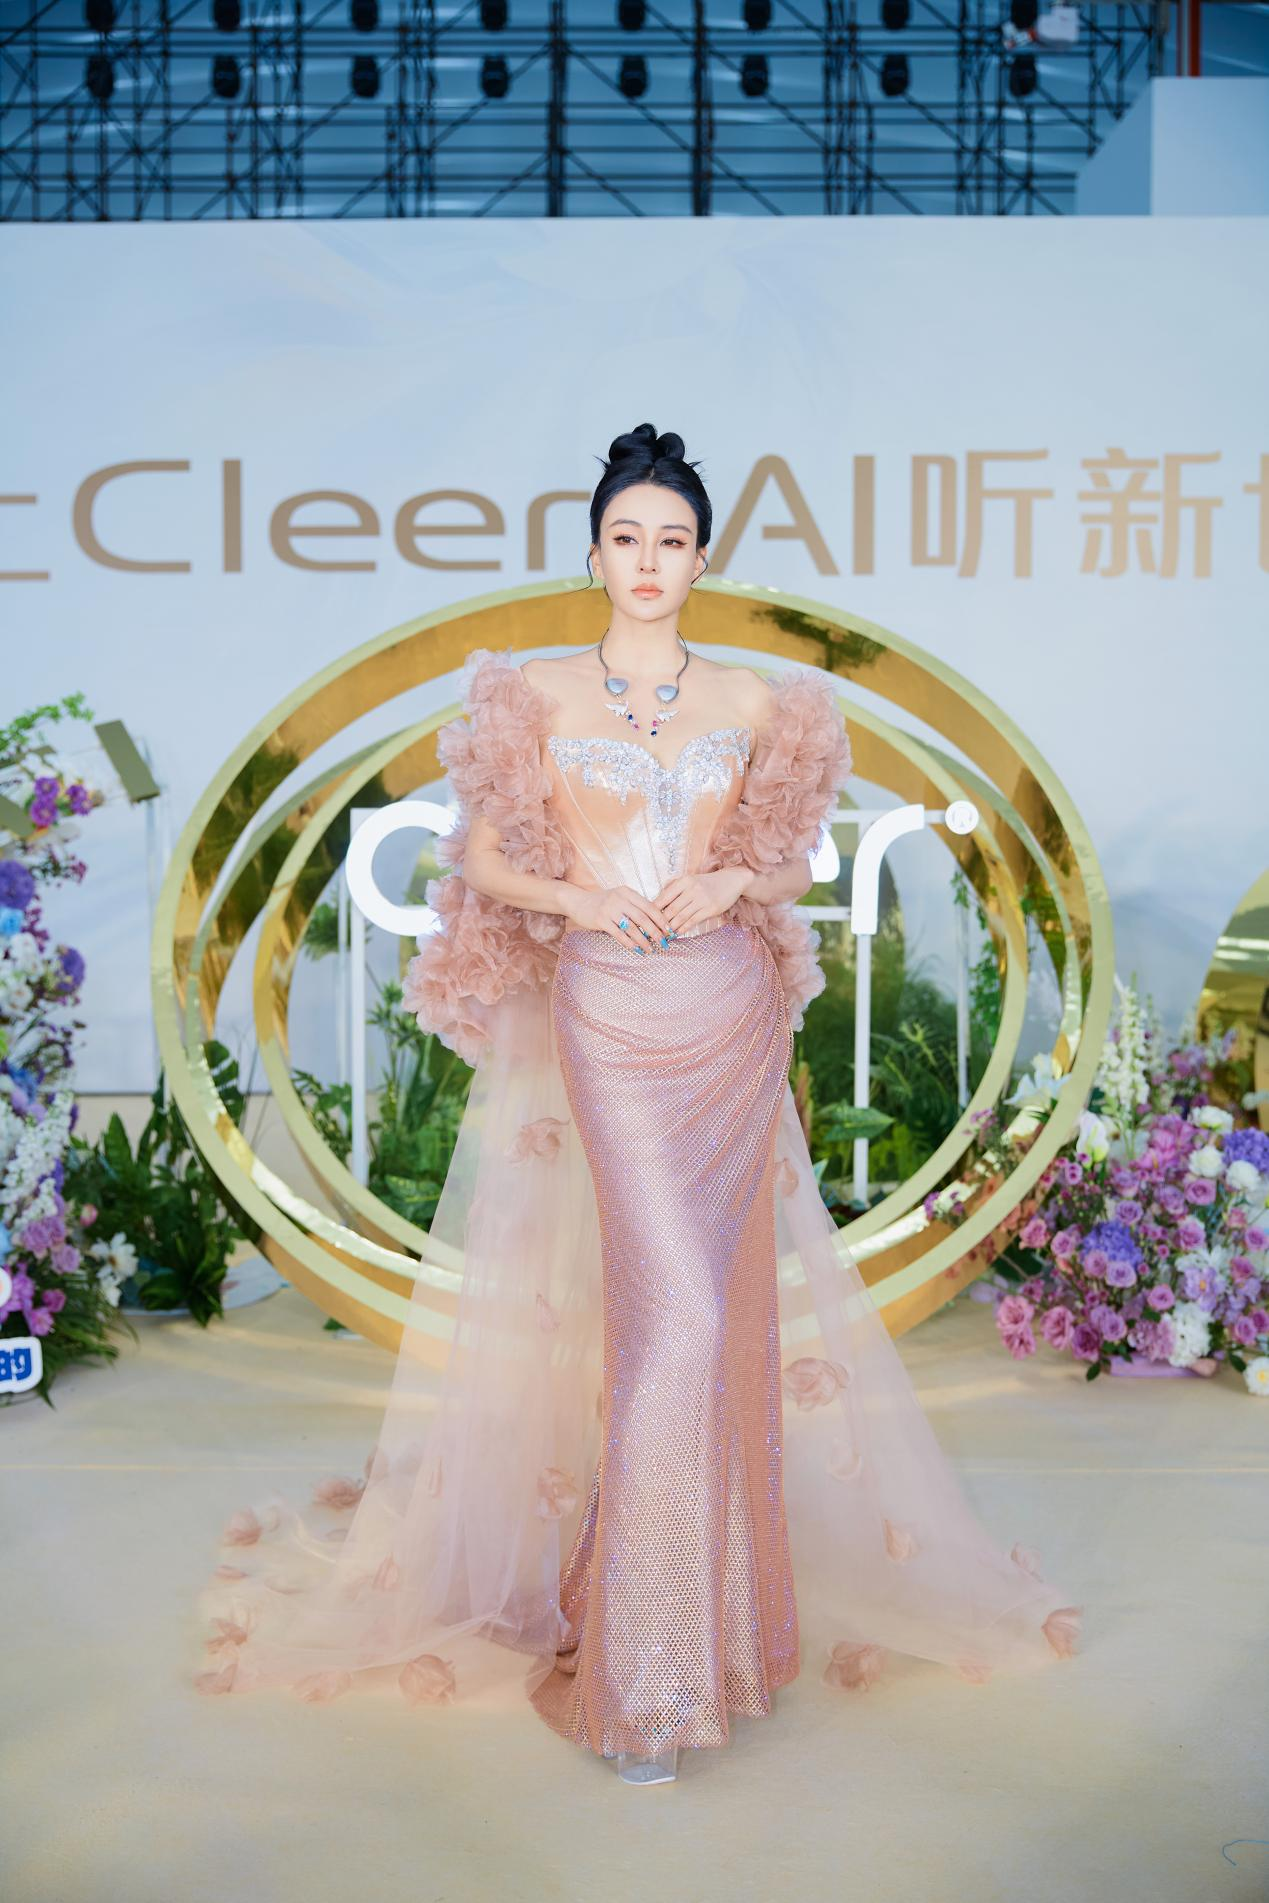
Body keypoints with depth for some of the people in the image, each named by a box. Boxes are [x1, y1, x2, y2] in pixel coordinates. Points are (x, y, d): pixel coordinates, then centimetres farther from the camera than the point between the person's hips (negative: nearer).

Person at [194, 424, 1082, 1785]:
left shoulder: (757, 703, 9)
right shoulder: (537, 695, 5)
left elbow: (789, 857, 17)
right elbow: (483, 858, 6)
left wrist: (735, 881, -5)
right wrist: (581, 898, -11)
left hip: (730, 1011, 3)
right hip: (605, 1011, -2)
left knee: (721, 1298, 2)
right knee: (673, 1303, -8)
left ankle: (701, 1600, 22)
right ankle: (653, 1662, 6)